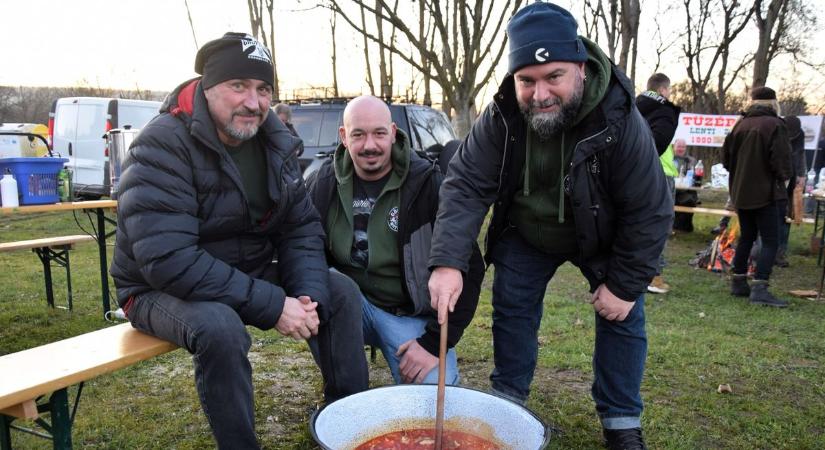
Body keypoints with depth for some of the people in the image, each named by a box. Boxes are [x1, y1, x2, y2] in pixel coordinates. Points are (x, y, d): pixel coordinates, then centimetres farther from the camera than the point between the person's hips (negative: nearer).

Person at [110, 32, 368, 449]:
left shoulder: (272, 142, -1)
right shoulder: (162, 147, -22)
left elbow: (302, 227, 0)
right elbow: (168, 260, -30)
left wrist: (309, 296, -19)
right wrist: (272, 306, -31)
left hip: (247, 278, 6)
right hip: (163, 289, -6)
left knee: (340, 290, -7)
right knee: (219, 325, -36)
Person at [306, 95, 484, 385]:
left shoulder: (427, 185, -13)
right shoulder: (323, 183, -2)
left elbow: (467, 268, -13)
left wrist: (434, 342, -17)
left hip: (413, 315, -2)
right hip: (349, 303, 3)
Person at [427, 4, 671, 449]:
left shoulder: (620, 122, -32)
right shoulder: (500, 118, -26)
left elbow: (650, 211, -24)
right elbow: (465, 186, -28)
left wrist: (625, 284, -21)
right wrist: (448, 262, -41)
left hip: (603, 238, -1)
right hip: (525, 236, 2)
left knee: (623, 317, -2)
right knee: (511, 311, 4)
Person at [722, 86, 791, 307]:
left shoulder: (741, 124, 5)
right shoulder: (775, 125, -11)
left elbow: (726, 156, 9)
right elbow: (781, 160, -16)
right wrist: (783, 178, 2)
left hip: (741, 191, 6)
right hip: (764, 192, -6)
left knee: (746, 237, 17)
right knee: (770, 241, -3)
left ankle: (738, 282, 21)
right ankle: (759, 288, -10)